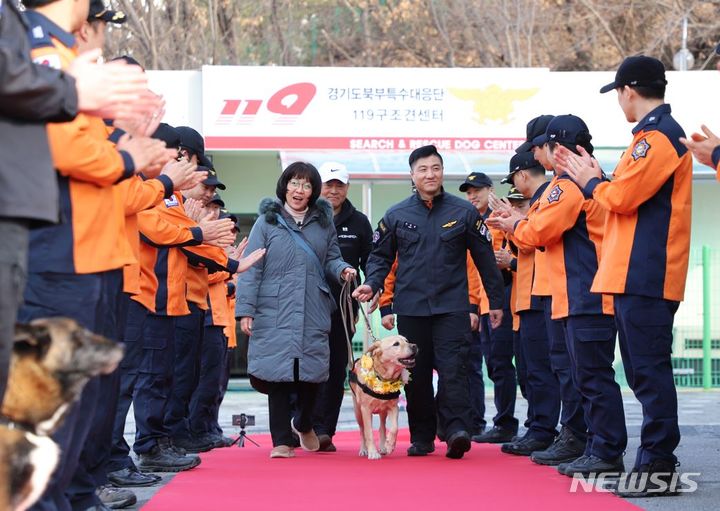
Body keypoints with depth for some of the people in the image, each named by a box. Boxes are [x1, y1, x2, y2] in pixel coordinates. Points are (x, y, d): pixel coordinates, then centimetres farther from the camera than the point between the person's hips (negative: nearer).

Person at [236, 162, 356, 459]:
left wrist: (342, 269, -5)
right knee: (278, 373, -5)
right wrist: (245, 310, -6)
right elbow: (252, 268, 0)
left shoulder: (323, 223, 14)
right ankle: (281, 440, 5)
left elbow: (331, 259, 20)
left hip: (314, 312, 3)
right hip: (275, 313, -3)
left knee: (312, 372, 2)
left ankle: (303, 424, 31)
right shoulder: (267, 222, 4)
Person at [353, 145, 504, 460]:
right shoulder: (396, 215, 7)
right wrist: (372, 285, -5)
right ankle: (421, 437, 12)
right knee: (416, 375, 5)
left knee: (453, 368, -16)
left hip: (451, 306, -2)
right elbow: (381, 256, 15)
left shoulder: (464, 212, 4)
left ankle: (457, 429, -22)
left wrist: (495, 301, 9)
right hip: (410, 308, 2)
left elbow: (484, 258, 8)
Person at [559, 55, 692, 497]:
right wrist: (597, 180, 12)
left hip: (645, 275, -10)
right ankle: (657, 461, 16)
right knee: (643, 370, 12)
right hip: (637, 274, 10)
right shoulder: (658, 134, 20)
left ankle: (658, 467, -8)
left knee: (649, 370, -9)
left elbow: (621, 197, -17)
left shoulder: (659, 137, -13)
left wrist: (591, 182, 0)